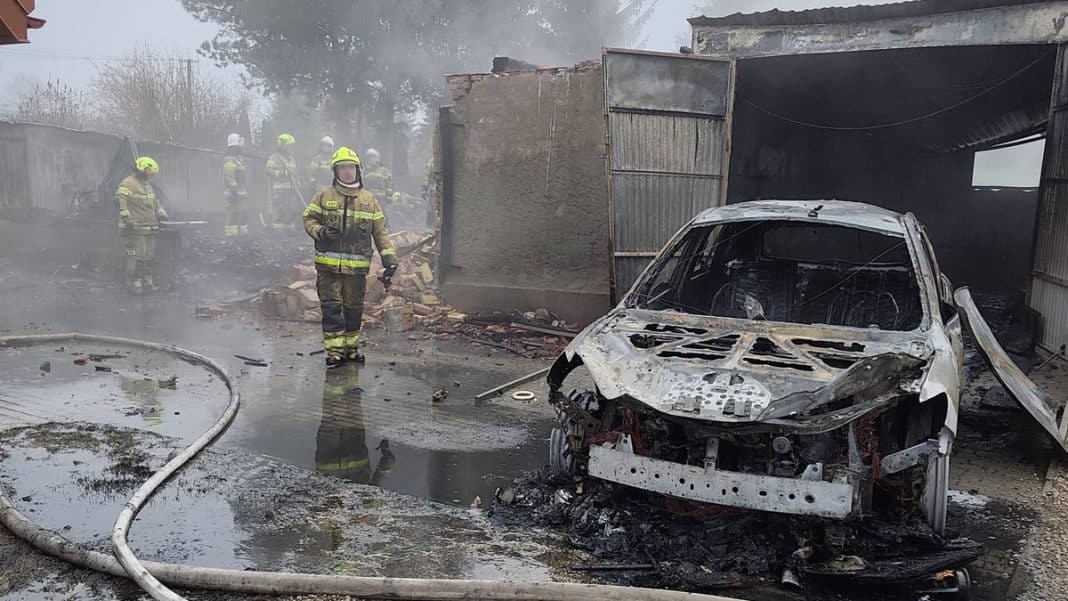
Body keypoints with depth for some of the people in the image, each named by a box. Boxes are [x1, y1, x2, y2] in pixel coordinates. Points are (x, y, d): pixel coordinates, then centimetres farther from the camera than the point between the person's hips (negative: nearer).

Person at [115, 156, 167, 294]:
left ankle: (148, 283, 20)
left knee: (150, 257, 12)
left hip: (149, 229, 9)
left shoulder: (148, 186, 21)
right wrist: (126, 217, -29)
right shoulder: (128, 184, -9)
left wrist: (161, 213, 26)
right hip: (135, 229, -9)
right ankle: (134, 285, -5)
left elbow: (155, 202, 36)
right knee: (136, 257, -9)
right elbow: (120, 200, -22)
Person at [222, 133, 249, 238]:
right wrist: (234, 192, -24)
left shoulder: (240, 158, 17)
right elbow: (229, 178, -20)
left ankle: (243, 235, 18)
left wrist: (246, 189, 21)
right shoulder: (229, 160, -12)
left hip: (243, 193, 9)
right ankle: (231, 237, -6)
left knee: (244, 215, 12)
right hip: (234, 194, -9)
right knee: (233, 216, -8)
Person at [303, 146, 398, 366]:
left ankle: (351, 347, 23)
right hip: (328, 265, -2)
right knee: (332, 308, -2)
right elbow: (308, 219, 7)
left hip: (357, 267, 2)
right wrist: (320, 231, -15)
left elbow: (380, 231, 9)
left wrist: (389, 257, 1)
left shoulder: (369, 200, 10)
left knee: (354, 309, 10)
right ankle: (334, 350, 3)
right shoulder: (323, 197, 5)